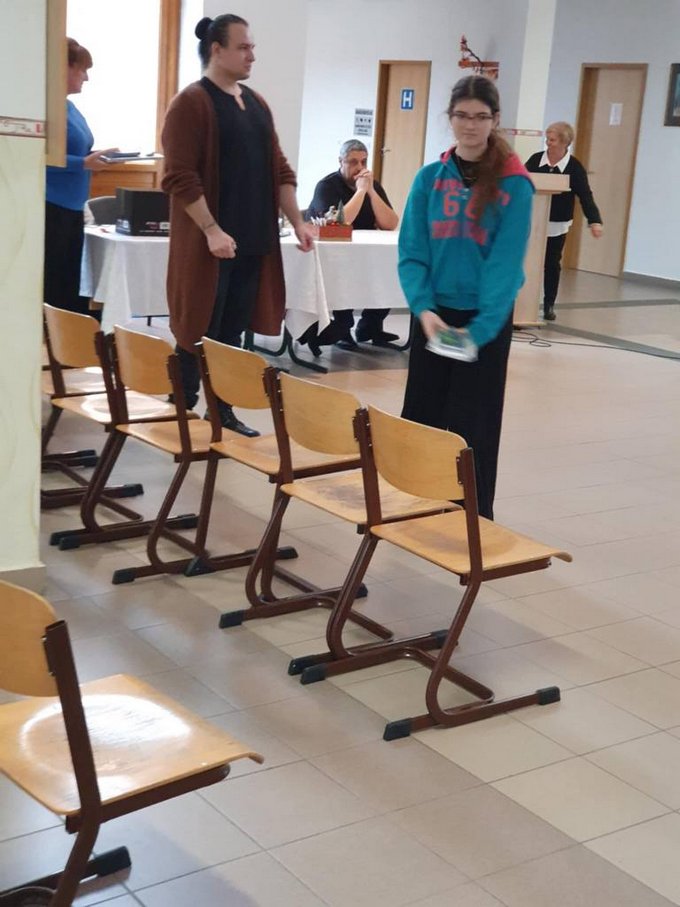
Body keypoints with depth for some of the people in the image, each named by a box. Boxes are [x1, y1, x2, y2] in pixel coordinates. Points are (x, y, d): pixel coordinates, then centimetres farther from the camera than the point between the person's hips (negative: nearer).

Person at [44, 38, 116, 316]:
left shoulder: (70, 107, 16)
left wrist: (95, 158, 5)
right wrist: (85, 163, -22)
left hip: (71, 209, 10)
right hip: (50, 208, -10)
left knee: (70, 286, 12)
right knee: (50, 290, -5)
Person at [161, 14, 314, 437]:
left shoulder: (257, 104, 15)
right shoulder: (192, 103, -8)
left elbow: (279, 170, 17)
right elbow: (180, 177, -16)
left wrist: (297, 222, 8)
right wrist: (211, 230, -21)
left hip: (253, 243, 7)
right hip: (210, 244, -7)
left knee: (233, 333, 12)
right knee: (199, 332, -1)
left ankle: (223, 411, 21)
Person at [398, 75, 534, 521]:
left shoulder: (514, 186, -9)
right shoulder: (430, 178, 0)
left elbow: (506, 262, -14)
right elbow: (411, 251, -2)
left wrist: (480, 327, -22)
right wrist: (423, 308, -18)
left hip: (487, 319, -3)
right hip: (433, 313, 3)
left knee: (473, 422, 3)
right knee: (421, 413, 9)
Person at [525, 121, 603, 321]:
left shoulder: (574, 167, -7)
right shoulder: (535, 159, -1)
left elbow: (585, 196, -11)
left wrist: (594, 221, -22)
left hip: (557, 225, -1)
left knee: (552, 265, 9)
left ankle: (549, 305, 19)